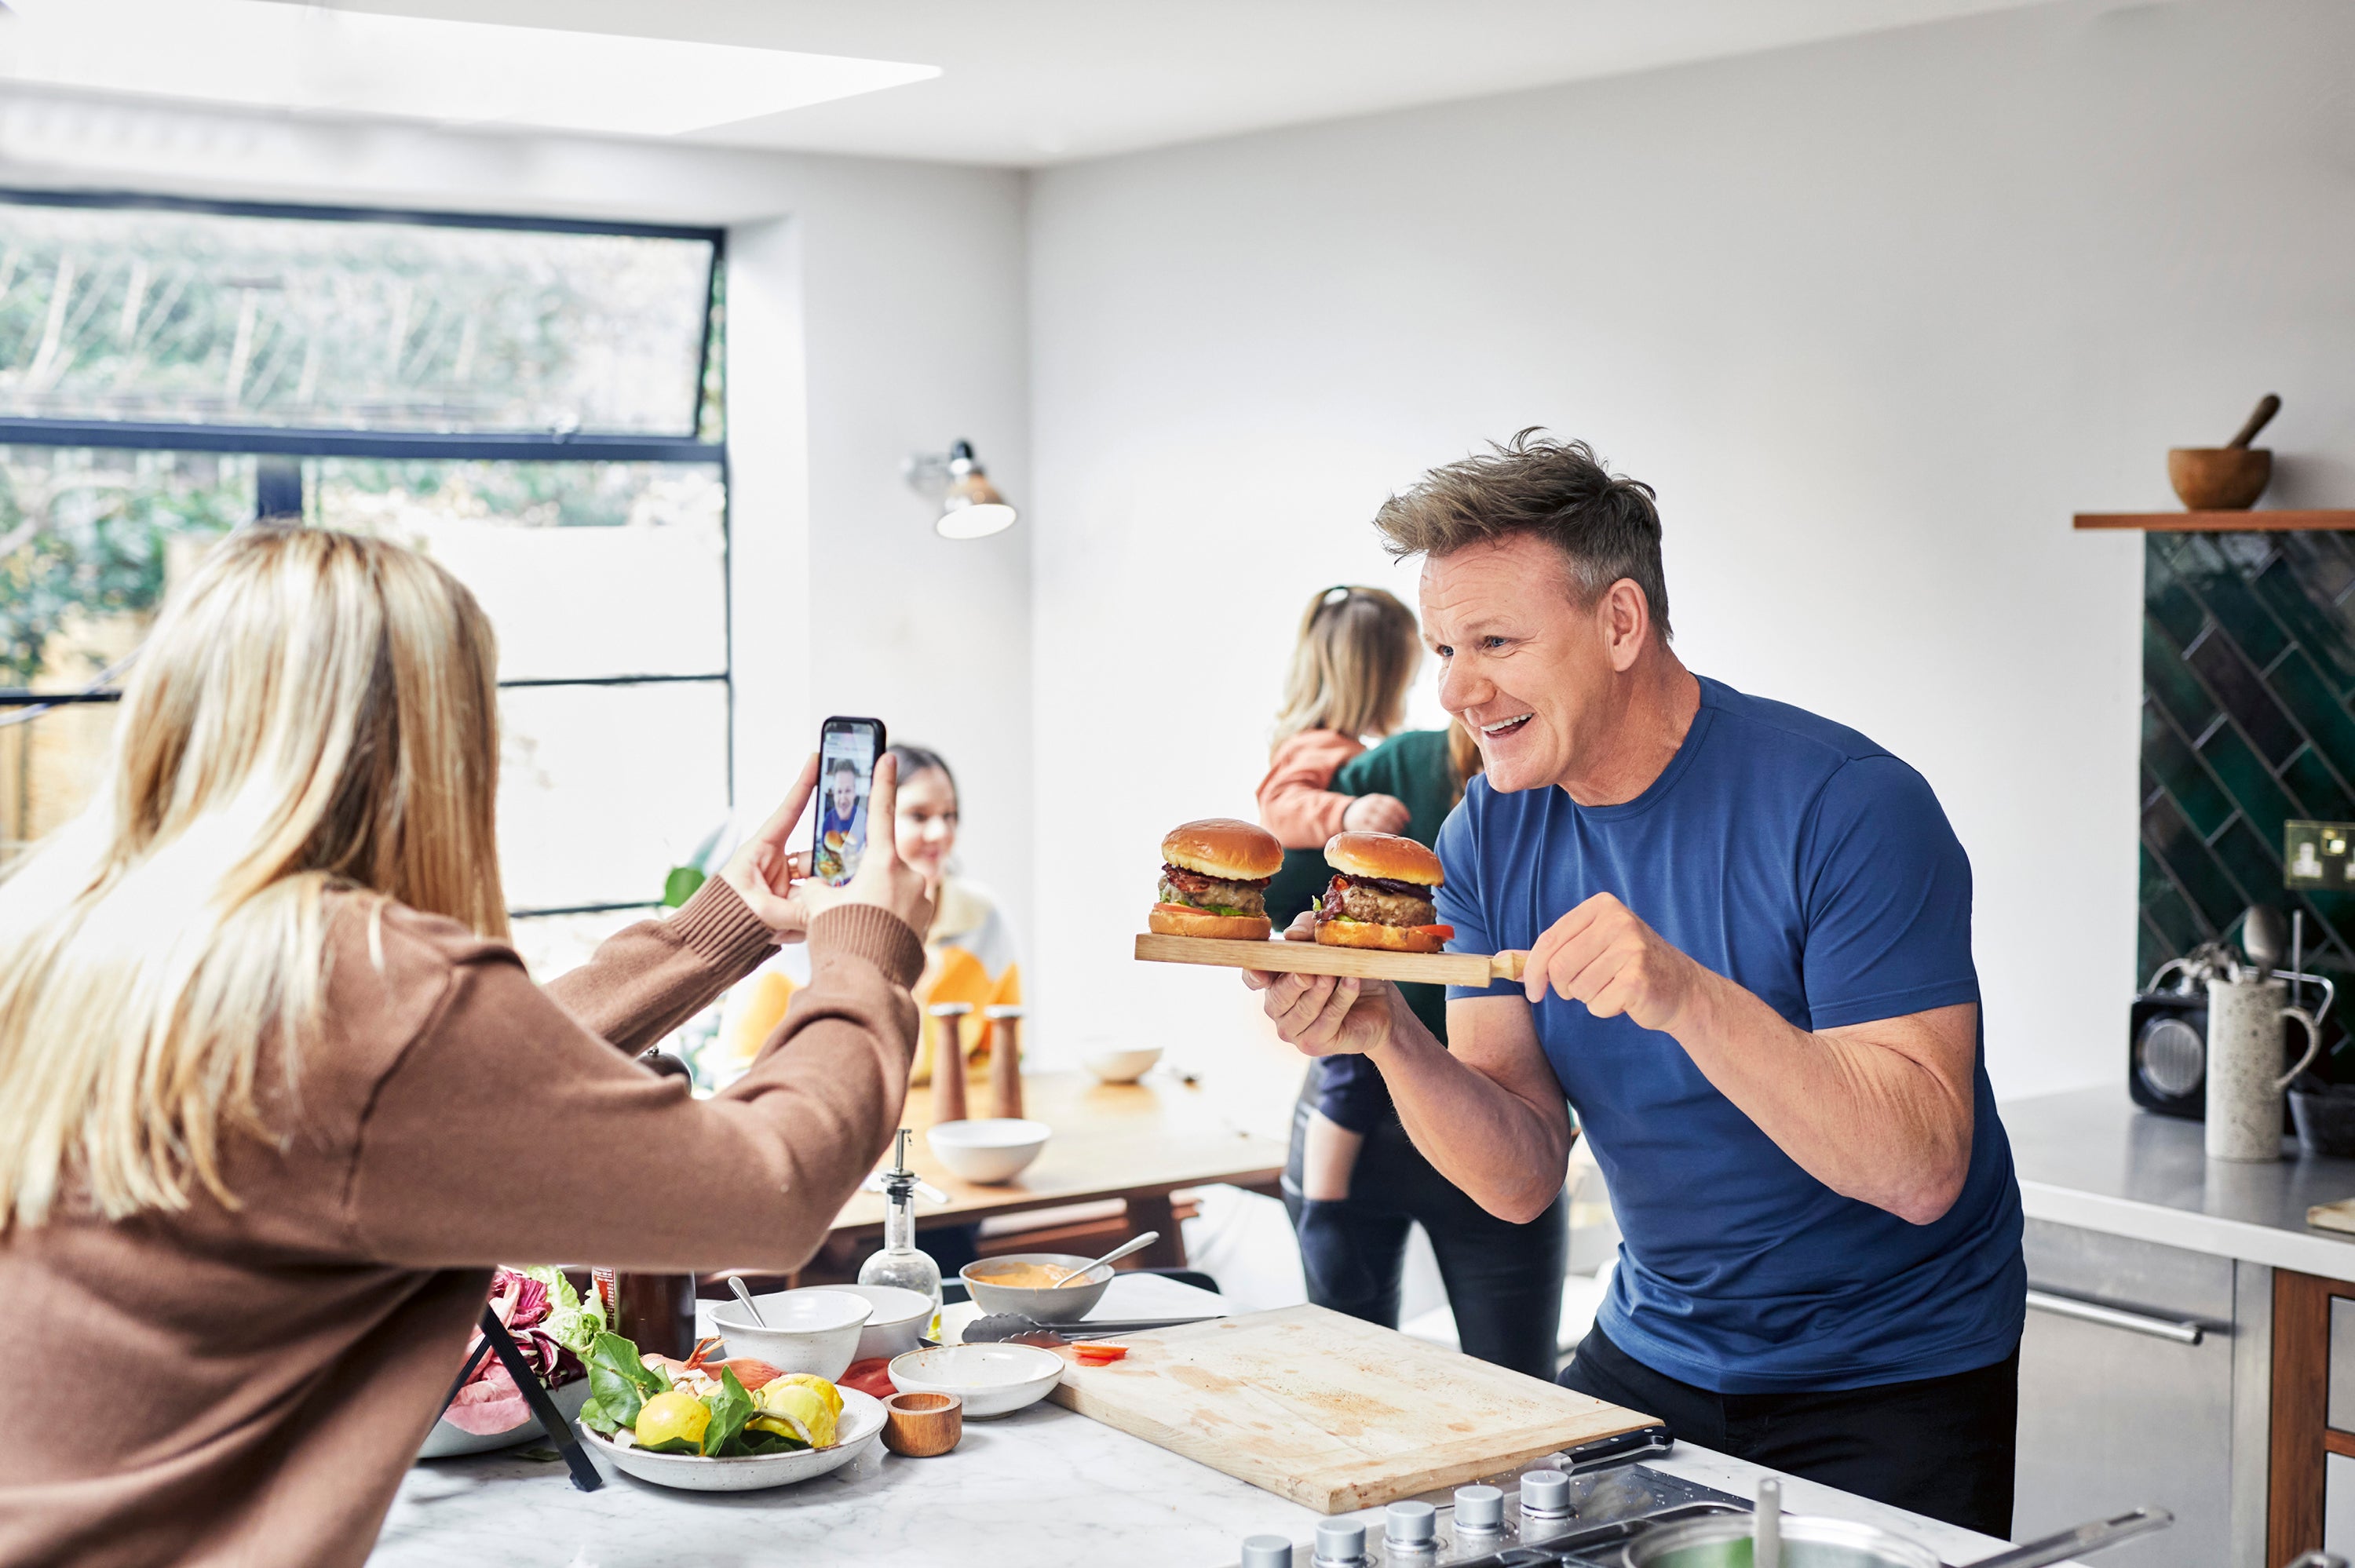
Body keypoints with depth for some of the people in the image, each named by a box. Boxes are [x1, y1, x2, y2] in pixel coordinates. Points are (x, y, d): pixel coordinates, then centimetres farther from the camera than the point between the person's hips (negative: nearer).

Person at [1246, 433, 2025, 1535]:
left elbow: (1920, 1170, -30)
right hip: (1653, 1352, 5)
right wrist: (1384, 1036, -26)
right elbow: (1524, 1179, -8)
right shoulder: (1489, 837, -5)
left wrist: (1685, 994, -42)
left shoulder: (1846, 807, -23)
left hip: (1892, 1377, -4)